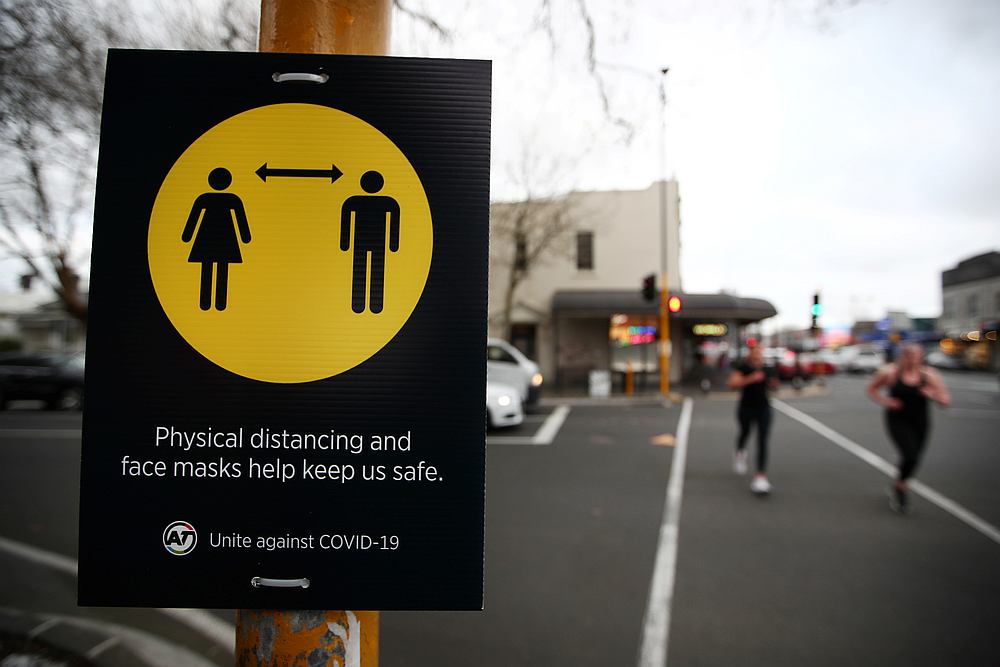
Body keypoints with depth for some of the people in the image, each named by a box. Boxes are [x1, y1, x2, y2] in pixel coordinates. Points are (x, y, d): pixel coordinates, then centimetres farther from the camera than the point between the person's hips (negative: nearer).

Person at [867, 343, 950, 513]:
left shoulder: (930, 375, -8)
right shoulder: (889, 373, -12)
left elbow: (946, 401, -3)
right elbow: (871, 389, 3)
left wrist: (933, 395, -24)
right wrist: (884, 401, -13)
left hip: (920, 423, 3)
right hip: (898, 421, -3)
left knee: (912, 459, 12)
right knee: (911, 457, -18)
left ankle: (897, 487, 41)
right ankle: (900, 486, 11)